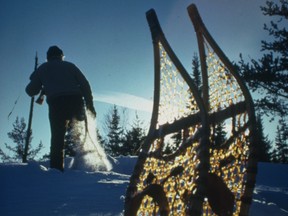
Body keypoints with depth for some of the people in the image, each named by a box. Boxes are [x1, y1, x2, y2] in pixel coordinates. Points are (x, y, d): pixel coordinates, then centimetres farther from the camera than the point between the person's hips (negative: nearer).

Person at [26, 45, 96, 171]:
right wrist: (90, 105, 12)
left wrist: (43, 89, 42)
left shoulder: (42, 69, 24)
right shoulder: (69, 66, 24)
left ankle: (56, 169, -9)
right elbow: (85, 84, 12)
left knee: (57, 138, 0)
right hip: (75, 100, 1)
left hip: (56, 103, -1)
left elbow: (30, 91, 21)